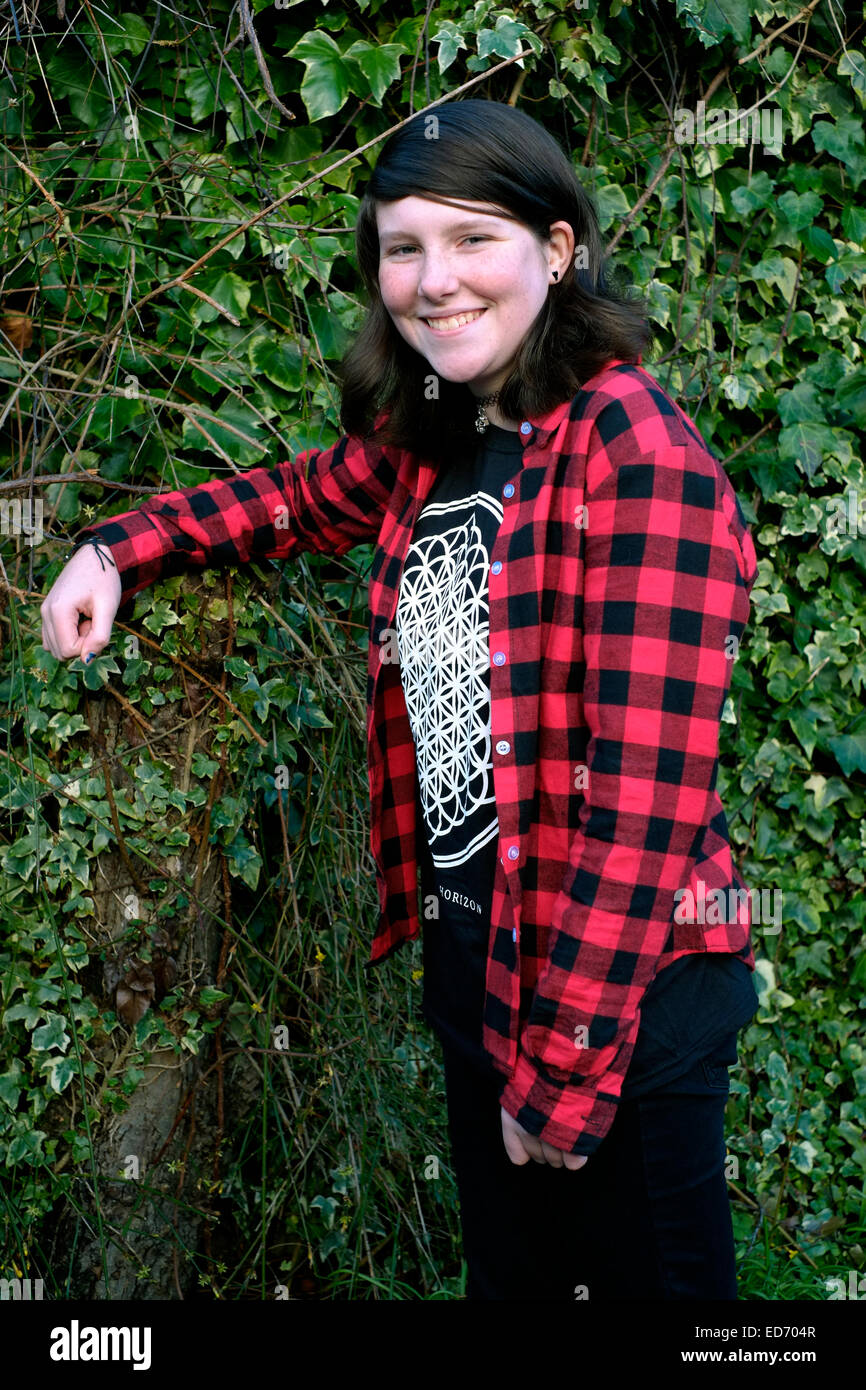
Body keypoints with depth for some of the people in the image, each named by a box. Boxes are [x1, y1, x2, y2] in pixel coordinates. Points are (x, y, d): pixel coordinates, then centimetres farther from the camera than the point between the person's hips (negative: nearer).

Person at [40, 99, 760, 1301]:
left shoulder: (640, 458, -19)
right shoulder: (428, 444, 5)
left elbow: (646, 798, -22)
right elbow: (303, 498, 27)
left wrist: (565, 1069, -20)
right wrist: (119, 548, 12)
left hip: (624, 991, -7)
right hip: (475, 963, 8)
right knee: (509, 1273, 21)